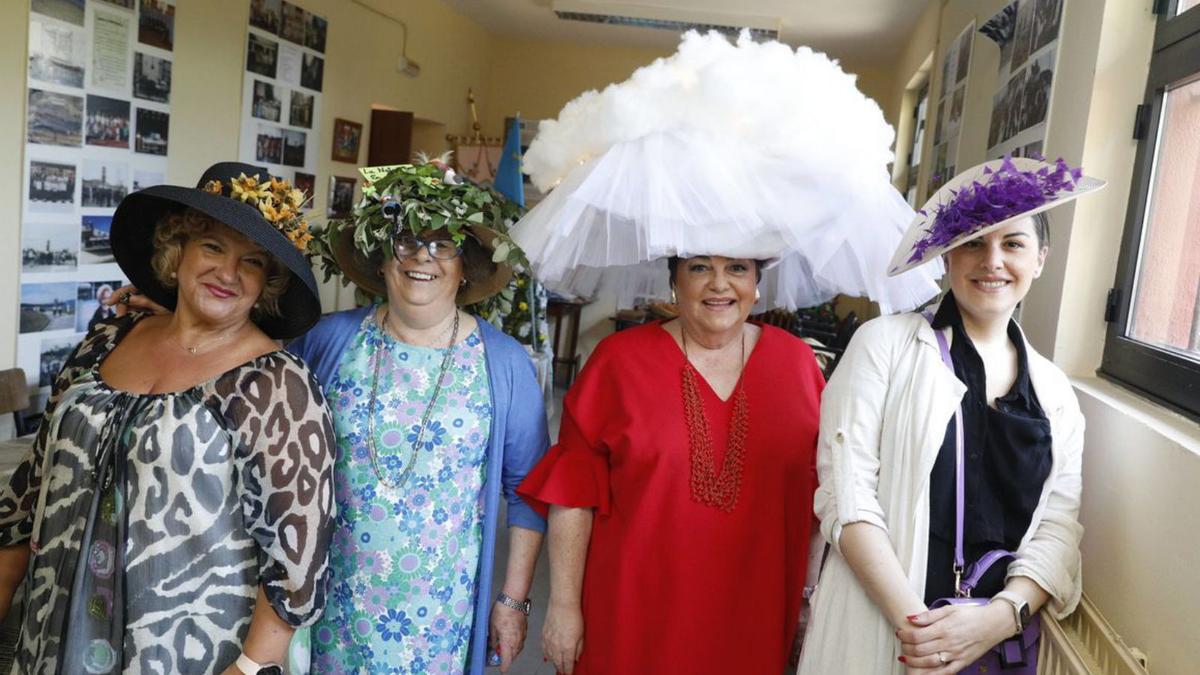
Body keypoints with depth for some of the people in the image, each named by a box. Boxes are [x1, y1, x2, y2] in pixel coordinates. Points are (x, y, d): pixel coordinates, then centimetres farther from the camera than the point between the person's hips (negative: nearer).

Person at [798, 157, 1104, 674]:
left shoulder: (1055, 392, 6)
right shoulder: (886, 342, -6)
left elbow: (1057, 529, 1)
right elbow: (846, 492, -13)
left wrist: (1002, 615, -16)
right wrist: (911, 619, -20)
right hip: (875, 631, -3)